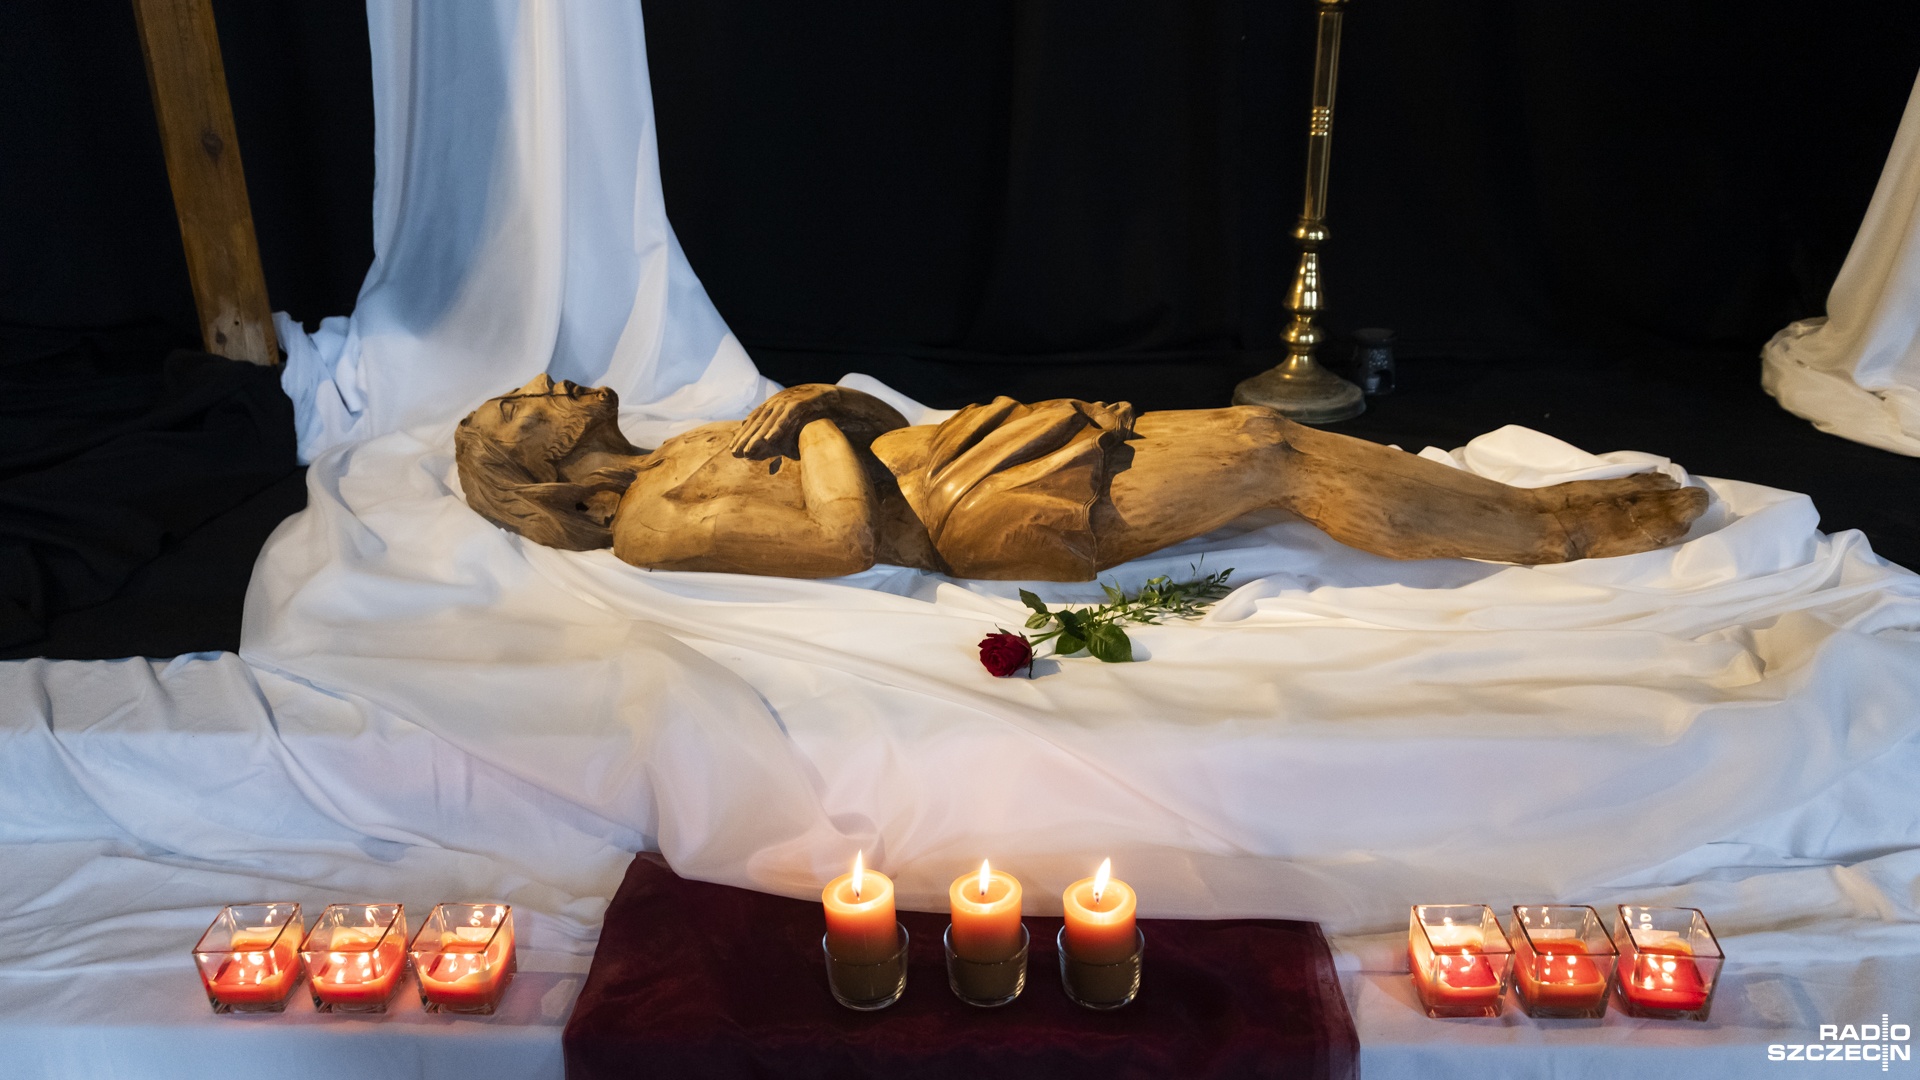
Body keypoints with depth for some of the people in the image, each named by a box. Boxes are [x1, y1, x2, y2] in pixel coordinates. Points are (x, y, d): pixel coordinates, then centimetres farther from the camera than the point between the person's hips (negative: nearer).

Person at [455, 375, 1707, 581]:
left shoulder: (671, 457, 18)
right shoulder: (648, 521, -10)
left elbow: (878, 429, 20)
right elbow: (855, 535, -23)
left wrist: (814, 403, 2)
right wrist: (825, 423, -10)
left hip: (962, 444, 9)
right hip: (973, 516, -9)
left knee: (1267, 436, 2)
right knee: (1268, 448, -12)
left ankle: (1535, 508, 11)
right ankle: (1553, 529, 3)